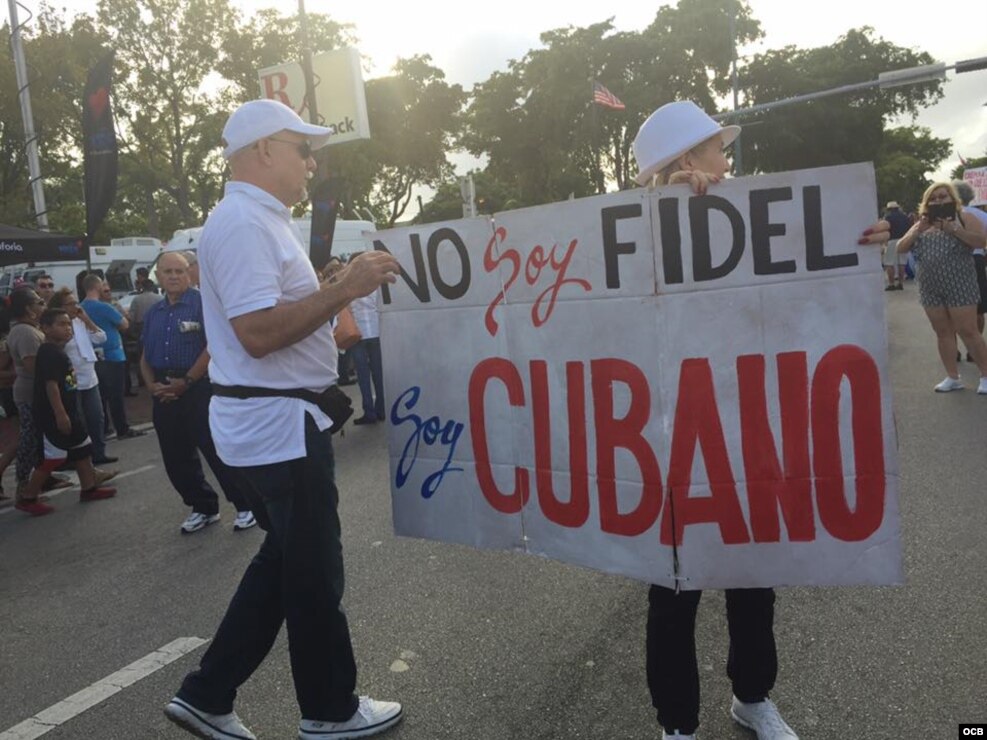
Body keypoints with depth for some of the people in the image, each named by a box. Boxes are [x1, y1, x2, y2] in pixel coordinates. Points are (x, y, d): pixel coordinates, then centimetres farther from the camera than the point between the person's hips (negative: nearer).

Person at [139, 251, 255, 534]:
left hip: (199, 387, -7)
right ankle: (204, 507, 26)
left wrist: (186, 381, -15)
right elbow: (145, 355, 18)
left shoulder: (203, 303, -7)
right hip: (164, 392, 7)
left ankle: (245, 505, 8)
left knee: (218, 451, -5)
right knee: (176, 457, 12)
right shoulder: (153, 312, 14)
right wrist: (151, 385, 0)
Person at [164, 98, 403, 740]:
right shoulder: (244, 223, -17)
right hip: (277, 422, -10)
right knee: (313, 570, 4)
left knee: (286, 560, 19)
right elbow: (258, 333, -26)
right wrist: (345, 288, -23)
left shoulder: (257, 221, 17)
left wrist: (344, 288, 15)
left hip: (278, 419, 11)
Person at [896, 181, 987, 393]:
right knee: (943, 332, 8)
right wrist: (917, 230, -7)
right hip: (930, 288, 5)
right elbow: (900, 248, 7)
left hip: (959, 286, -5)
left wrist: (954, 229, -21)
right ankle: (953, 377, 15)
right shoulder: (922, 224, 14)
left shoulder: (963, 218, 0)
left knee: (967, 331, -5)